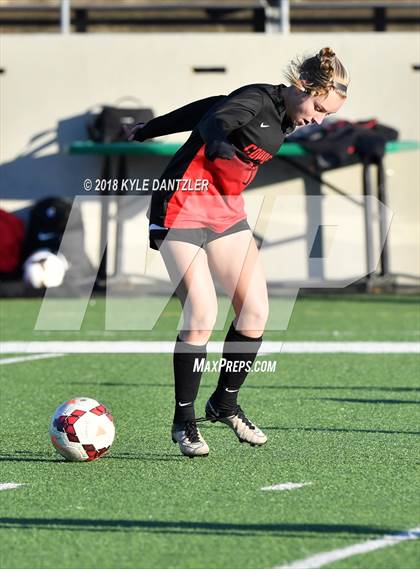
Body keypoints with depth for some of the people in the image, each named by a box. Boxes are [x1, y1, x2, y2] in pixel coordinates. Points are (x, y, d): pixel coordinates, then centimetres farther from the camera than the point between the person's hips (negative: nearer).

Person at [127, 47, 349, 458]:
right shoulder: (256, 100, -17)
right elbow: (211, 120, -37)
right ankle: (184, 421, -1)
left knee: (255, 311, 0)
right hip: (182, 207, -9)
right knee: (202, 315, -15)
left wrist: (150, 130, 29)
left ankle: (225, 404, 19)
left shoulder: (283, 121, 7)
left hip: (226, 212, 9)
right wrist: (219, 146, -61)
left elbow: (213, 106, 19)